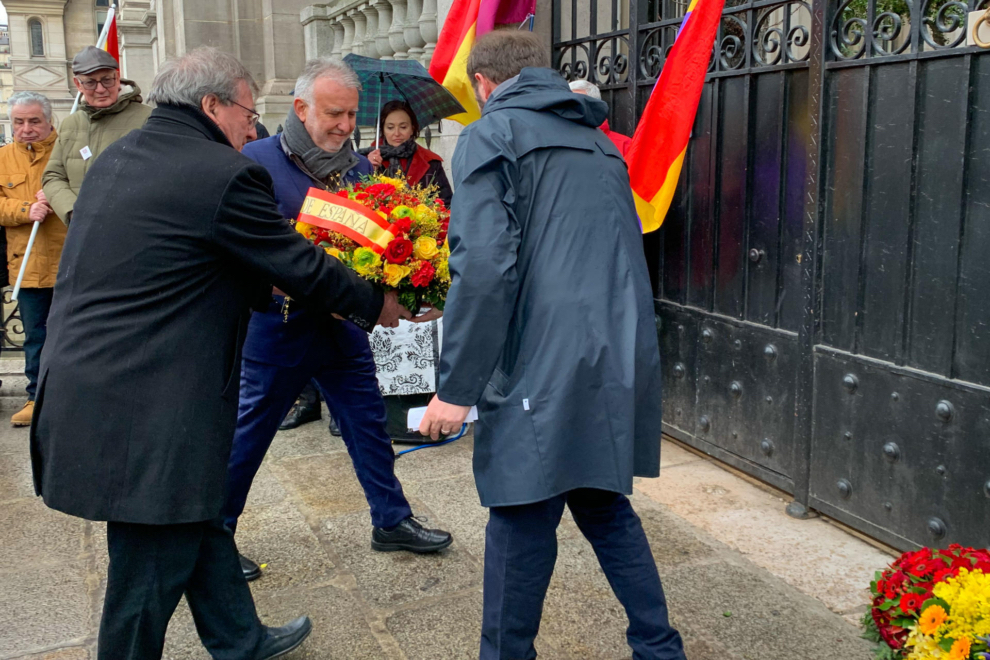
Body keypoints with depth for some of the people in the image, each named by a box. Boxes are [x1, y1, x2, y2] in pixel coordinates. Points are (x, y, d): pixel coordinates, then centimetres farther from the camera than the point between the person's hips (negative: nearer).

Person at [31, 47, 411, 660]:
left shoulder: (116, 157, 11)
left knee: (196, 518, 23)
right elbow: (302, 266, -9)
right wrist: (377, 304, 8)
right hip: (144, 418, -10)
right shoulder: (225, 174, -16)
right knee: (151, 568, 6)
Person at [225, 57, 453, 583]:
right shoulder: (257, 161, -11)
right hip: (278, 324, -5)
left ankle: (391, 520, 29)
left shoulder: (358, 167, 6)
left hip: (342, 323, 5)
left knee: (367, 422, 13)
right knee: (247, 434, 7)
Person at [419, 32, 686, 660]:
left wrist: (456, 387, -11)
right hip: (618, 367, 8)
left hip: (544, 371, -7)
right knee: (604, 505, 19)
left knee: (522, 524, 3)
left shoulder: (492, 136, -3)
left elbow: (486, 269, -15)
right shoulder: (599, 143, 20)